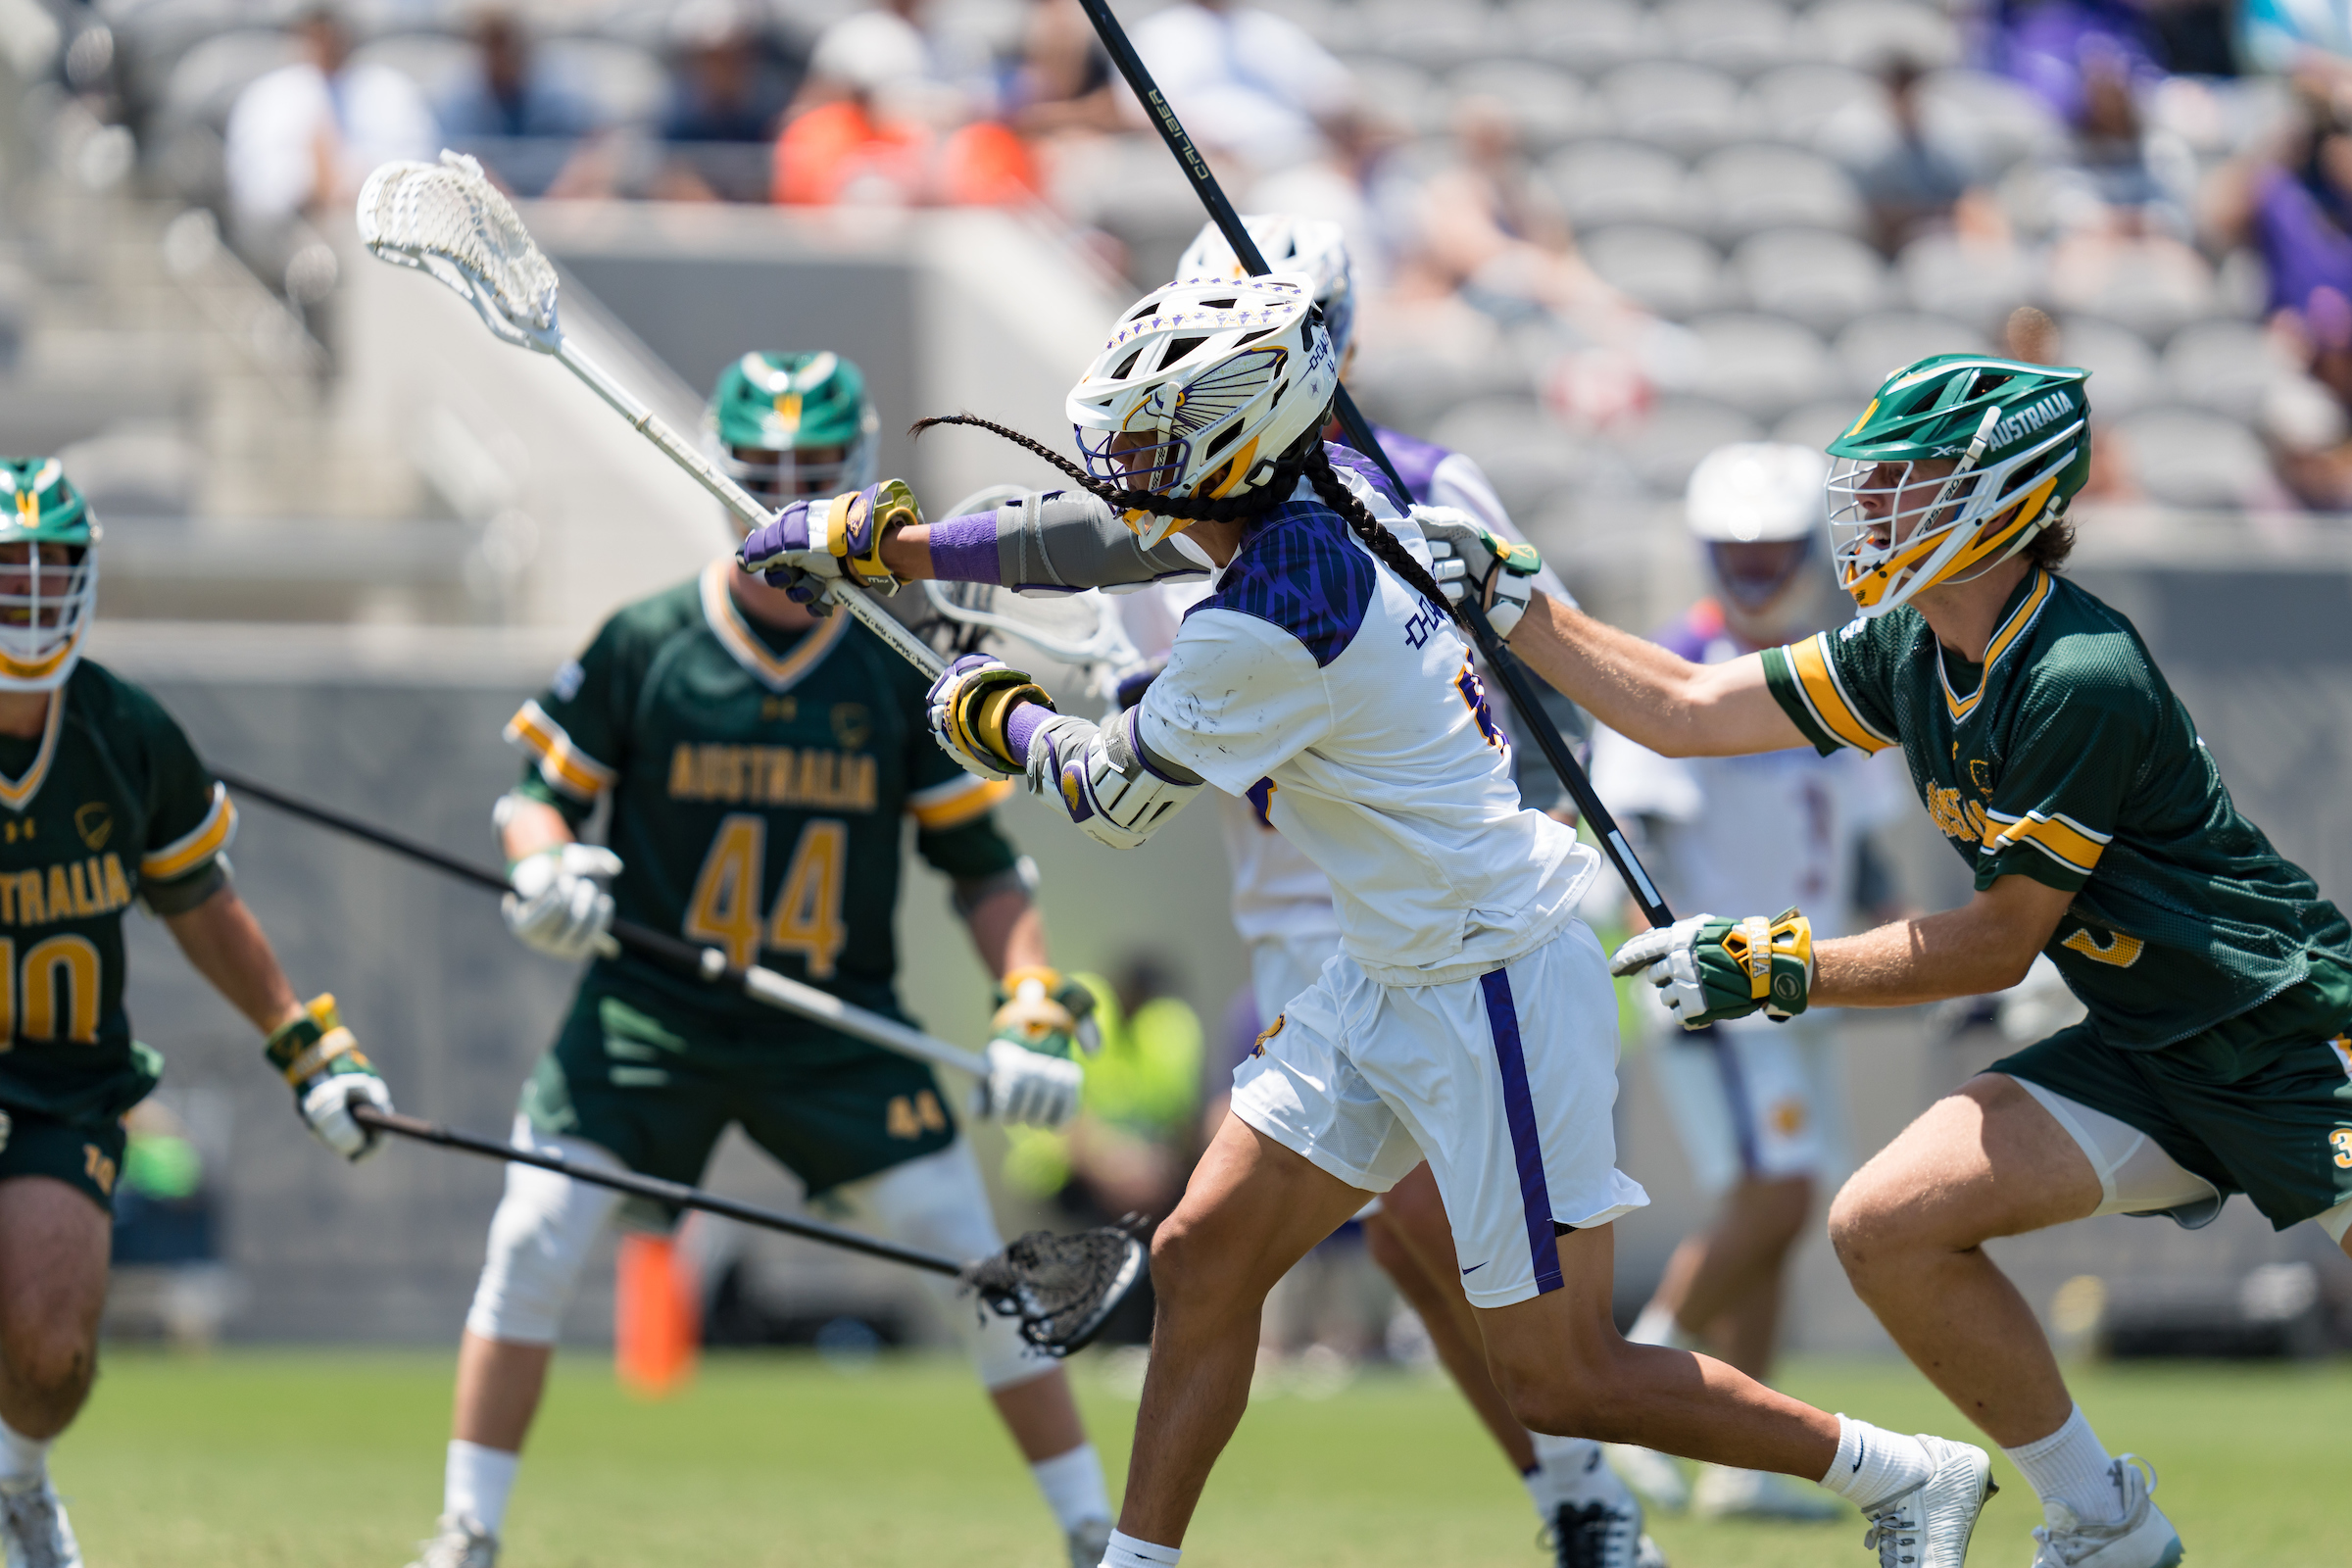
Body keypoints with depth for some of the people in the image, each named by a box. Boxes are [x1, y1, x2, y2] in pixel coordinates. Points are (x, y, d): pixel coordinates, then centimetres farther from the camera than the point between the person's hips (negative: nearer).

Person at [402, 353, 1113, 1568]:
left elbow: (979, 862, 4)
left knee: (982, 1273, -5)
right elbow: (538, 792, 4)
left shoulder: (902, 670, -1)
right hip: (648, 1011, 0)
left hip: (841, 1032, 1)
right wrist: (544, 866, -19)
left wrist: (1033, 1009, -8)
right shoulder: (642, 645, -4)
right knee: (533, 1245, -12)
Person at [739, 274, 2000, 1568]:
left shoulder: (1260, 627, -26)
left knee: (1556, 1383, -1)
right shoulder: (1328, 497, -1)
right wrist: (875, 541, 19)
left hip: (1497, 999, -10)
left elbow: (1116, 799, -10)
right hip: (1390, 981, 10)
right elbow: (1103, 535, 16)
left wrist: (991, 713, 9)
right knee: (1202, 1259, 9)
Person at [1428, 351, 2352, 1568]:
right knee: (1886, 1230, -6)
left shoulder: (2083, 681, -24)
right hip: (2143, 1054, 8)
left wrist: (1778, 969, -14)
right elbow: (1686, 713, 10)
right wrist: (1503, 602, 6)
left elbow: (1998, 942, -18)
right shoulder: (1908, 655, 1)